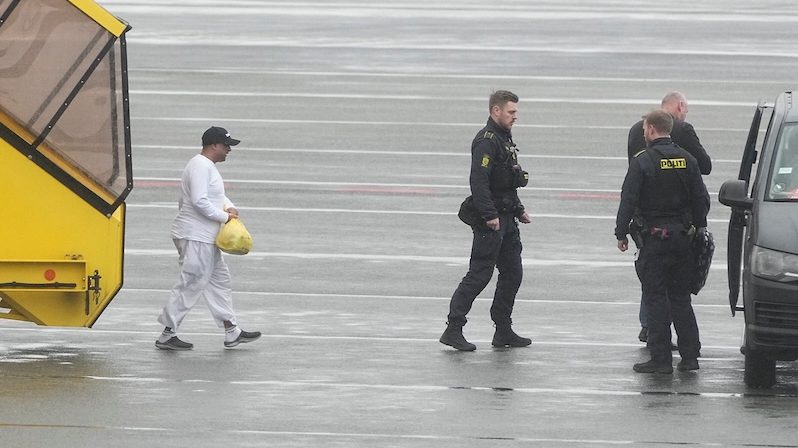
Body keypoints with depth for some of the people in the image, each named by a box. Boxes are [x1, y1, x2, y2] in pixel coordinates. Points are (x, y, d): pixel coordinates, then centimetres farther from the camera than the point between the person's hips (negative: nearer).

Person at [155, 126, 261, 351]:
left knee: (219, 281, 15)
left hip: (205, 239, 11)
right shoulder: (200, 166, -17)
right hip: (195, 238, -11)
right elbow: (199, 201, -25)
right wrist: (224, 216, -16)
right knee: (190, 285, -8)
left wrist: (229, 207, 3)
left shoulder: (208, 166, 17)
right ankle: (167, 336, -5)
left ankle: (232, 332, 21)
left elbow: (217, 195, 24)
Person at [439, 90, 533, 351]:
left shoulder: (504, 139, 17)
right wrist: (490, 215, -28)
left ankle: (503, 332, 18)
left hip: (506, 221, 10)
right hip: (490, 221, -10)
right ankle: (453, 329, -4)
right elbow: (478, 180, -24)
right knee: (479, 275, -8)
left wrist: (518, 211, 25)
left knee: (513, 273, 11)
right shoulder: (486, 141, -15)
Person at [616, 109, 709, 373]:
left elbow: (628, 200, -12)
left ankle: (661, 359, -4)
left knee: (655, 298, -1)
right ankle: (689, 356, 12)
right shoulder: (687, 160, 6)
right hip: (682, 237, 5)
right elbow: (701, 199, 8)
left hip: (655, 236, -5)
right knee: (681, 297, 13)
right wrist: (698, 228, 19)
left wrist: (622, 233, -4)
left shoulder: (643, 161, -10)